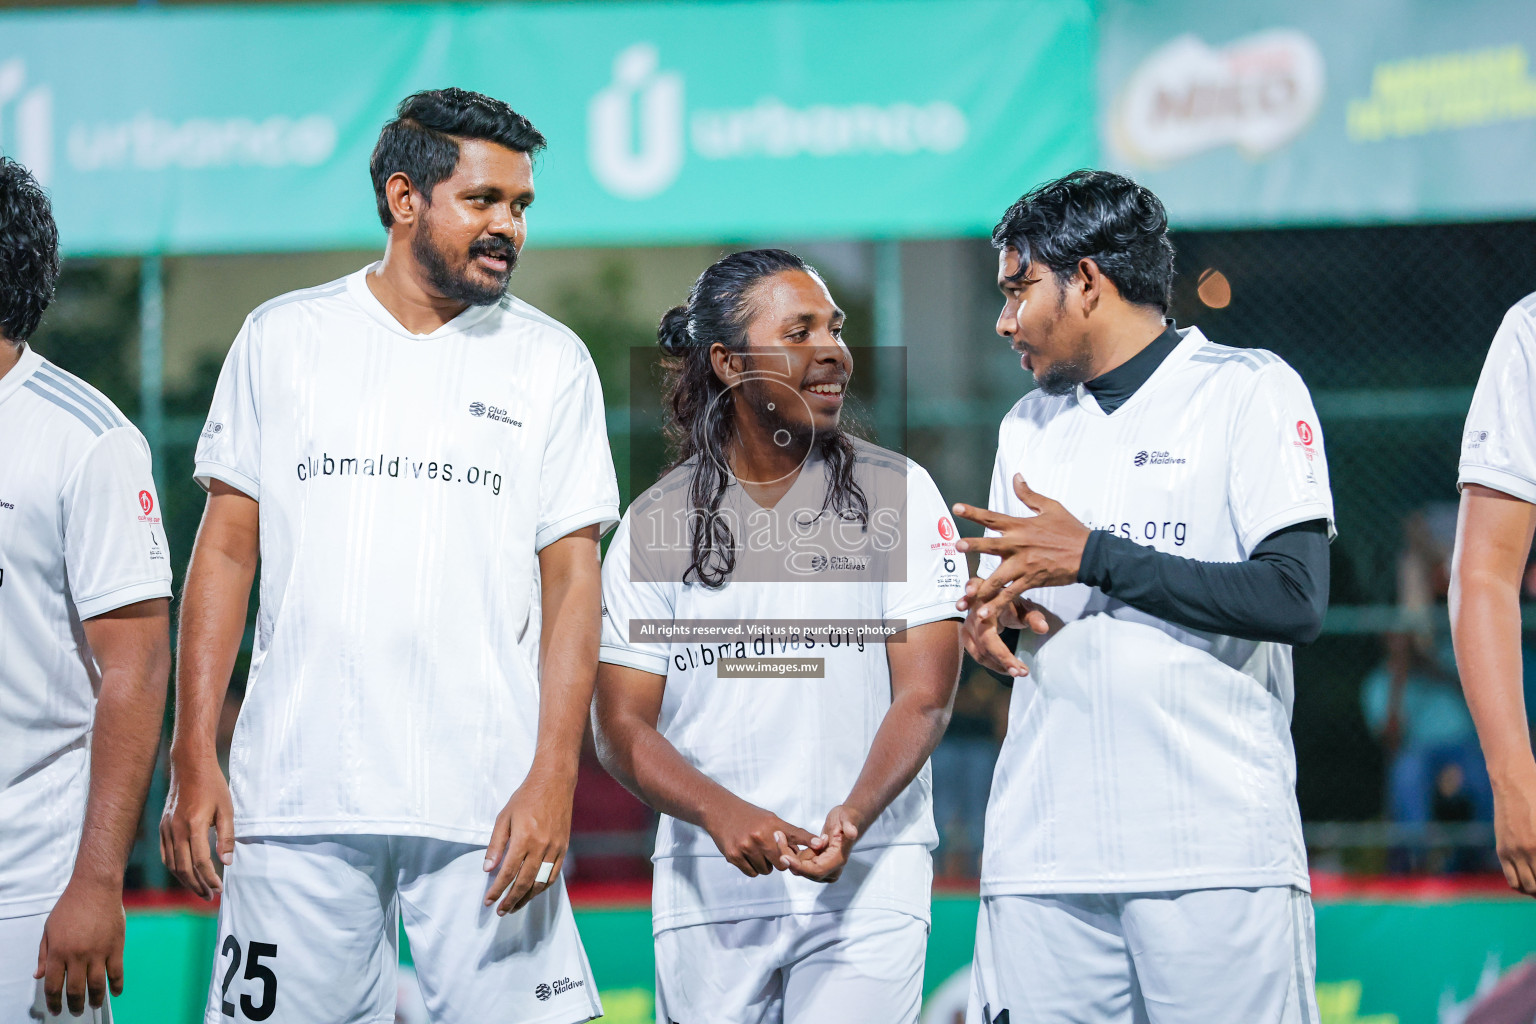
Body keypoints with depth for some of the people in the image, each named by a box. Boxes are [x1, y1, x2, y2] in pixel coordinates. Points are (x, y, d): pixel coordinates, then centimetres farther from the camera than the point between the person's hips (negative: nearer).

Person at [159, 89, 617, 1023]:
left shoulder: (550, 361, 7)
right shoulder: (283, 339, 8)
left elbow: (573, 578, 3)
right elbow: (227, 549, 8)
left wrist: (553, 779, -8)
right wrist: (193, 762, 1)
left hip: (485, 802, -1)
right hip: (294, 795, 1)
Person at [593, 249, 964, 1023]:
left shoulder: (898, 494, 4)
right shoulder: (656, 523, 6)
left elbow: (923, 696, -2)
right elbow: (622, 725, 2)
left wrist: (853, 817, -20)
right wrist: (722, 813, -16)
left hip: (867, 880, -1)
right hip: (707, 888, 1)